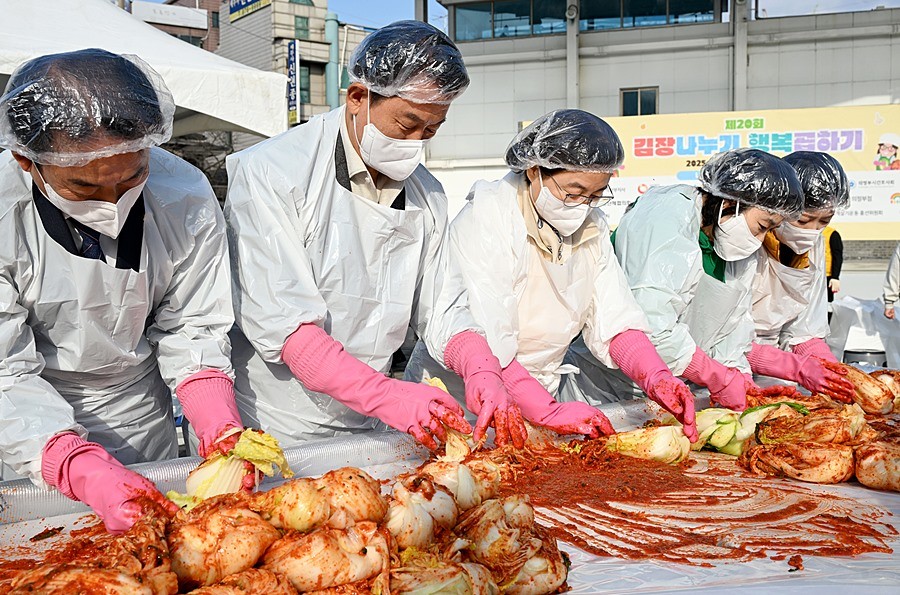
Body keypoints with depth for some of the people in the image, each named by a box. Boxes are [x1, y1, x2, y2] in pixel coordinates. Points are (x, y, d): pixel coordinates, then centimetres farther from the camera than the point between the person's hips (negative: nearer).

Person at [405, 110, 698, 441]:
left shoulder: (591, 226, 5)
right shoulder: (485, 221, -17)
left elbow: (613, 322, -2)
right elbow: (481, 349, -25)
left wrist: (656, 378, -18)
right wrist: (549, 412, -30)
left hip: (538, 398, 5)